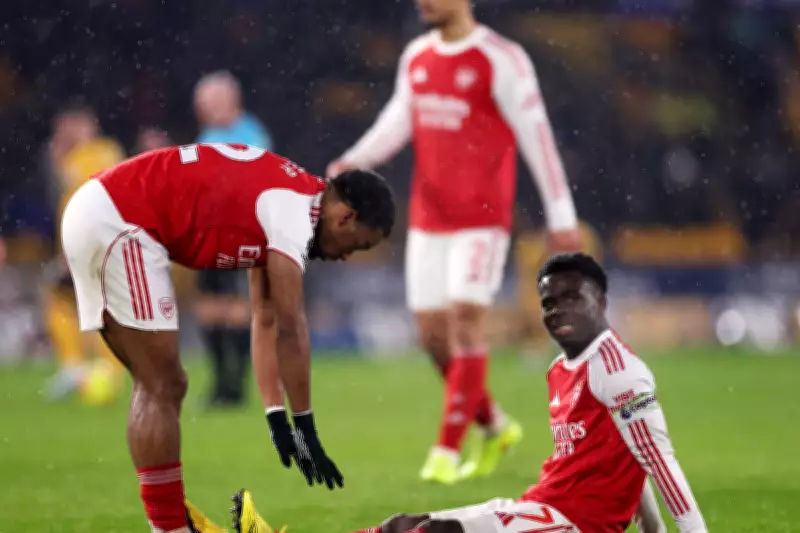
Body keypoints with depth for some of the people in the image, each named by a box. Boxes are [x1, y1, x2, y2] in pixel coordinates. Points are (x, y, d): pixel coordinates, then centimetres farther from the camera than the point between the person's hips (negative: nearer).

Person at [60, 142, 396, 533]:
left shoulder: (285, 193, 16)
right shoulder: (294, 211, -12)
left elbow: (266, 321, 19)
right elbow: (290, 330, -12)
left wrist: (277, 417, 17)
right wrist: (306, 429, -6)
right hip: (117, 225, -10)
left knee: (154, 387, 14)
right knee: (164, 389, -5)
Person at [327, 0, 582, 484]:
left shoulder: (501, 59, -8)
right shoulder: (416, 57, 11)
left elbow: (537, 136, -7)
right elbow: (397, 120, 11)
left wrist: (561, 216, -7)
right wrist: (354, 161, -8)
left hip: (481, 218, -6)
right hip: (427, 220, 6)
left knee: (465, 322, -12)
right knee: (432, 334, 5)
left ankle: (447, 451, -8)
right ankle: (495, 426, 26)